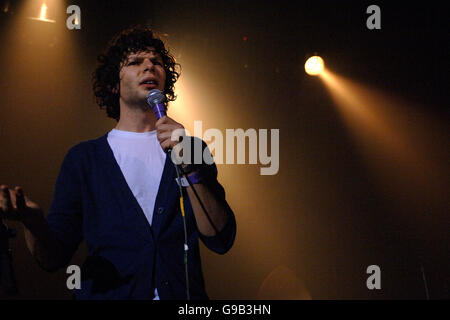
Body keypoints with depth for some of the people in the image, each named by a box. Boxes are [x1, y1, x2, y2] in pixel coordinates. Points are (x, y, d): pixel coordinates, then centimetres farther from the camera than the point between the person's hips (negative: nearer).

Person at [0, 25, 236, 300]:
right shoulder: (84, 158, 11)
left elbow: (221, 241, 2)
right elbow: (54, 257, 6)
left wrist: (190, 166, -8)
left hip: (185, 297, 1)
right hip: (107, 296, -1)